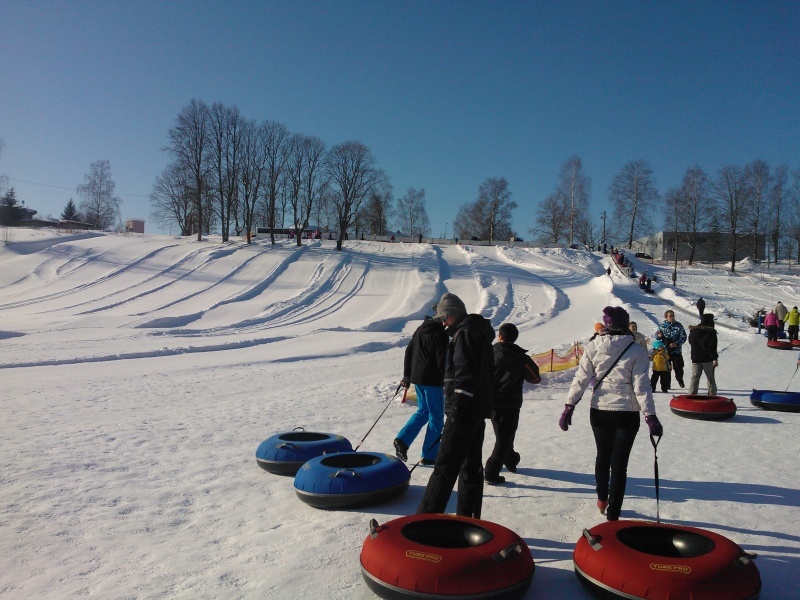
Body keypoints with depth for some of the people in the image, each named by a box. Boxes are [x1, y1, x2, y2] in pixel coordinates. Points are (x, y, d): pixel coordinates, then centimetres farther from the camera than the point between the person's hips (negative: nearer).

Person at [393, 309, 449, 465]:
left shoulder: (420, 329, 10)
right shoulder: (440, 334, -15)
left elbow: (408, 352, 14)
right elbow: (442, 361, -18)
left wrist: (407, 375, 18)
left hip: (416, 377, 8)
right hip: (432, 380, -8)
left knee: (423, 411, 20)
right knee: (436, 417, 4)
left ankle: (402, 439, 4)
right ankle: (429, 456, 9)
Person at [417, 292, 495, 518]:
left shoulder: (464, 333, -13)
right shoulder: (480, 332, 18)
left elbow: (464, 375, -23)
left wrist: (456, 410, -23)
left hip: (465, 410, -11)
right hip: (478, 409, 11)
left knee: (445, 467, -8)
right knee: (471, 465, 14)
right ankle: (469, 518, 23)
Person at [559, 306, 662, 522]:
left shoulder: (593, 347, -5)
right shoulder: (636, 350, -9)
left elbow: (580, 379, -5)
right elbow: (641, 386, -12)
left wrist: (569, 407, 0)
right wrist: (650, 416, -9)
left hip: (599, 412, 3)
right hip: (626, 414, -2)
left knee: (603, 456, 22)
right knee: (619, 464, 6)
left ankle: (602, 499, 41)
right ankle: (613, 514, 10)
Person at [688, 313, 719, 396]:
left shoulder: (693, 331, 3)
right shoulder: (711, 332, -11)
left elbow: (690, 342, 18)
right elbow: (712, 347, -15)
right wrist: (715, 358, -13)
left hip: (695, 359, 3)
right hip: (708, 360, -3)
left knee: (695, 378, 6)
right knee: (710, 378, 9)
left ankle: (691, 395, -1)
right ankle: (712, 395, 11)